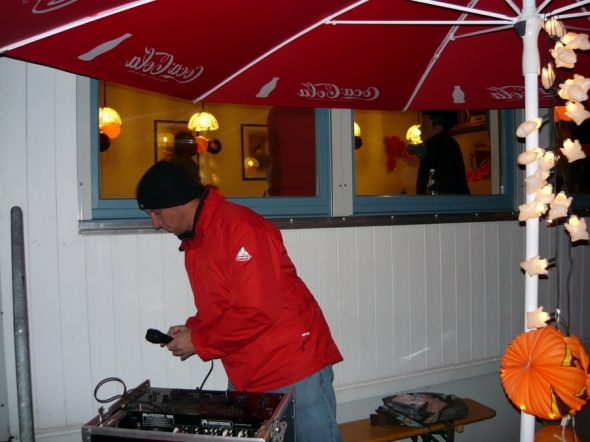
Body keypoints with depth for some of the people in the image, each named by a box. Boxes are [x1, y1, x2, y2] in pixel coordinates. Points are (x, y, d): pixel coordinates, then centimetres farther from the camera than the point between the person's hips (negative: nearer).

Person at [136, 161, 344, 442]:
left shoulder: (239, 227, -19)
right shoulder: (193, 242, 10)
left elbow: (257, 311, -24)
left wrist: (198, 343, -14)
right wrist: (192, 330, 0)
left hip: (294, 367, -8)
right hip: (245, 376, 9)